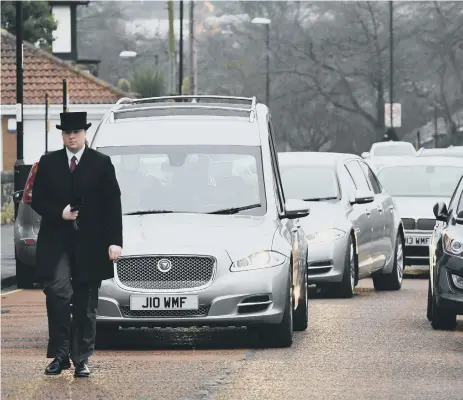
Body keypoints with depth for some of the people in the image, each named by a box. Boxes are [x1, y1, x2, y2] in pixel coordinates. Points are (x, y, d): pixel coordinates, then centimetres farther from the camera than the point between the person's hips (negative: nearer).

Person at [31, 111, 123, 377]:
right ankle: (60, 355, -9)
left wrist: (115, 241, -7)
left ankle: (82, 359, 12)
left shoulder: (102, 164, 2)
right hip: (56, 242, 0)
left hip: (90, 244, 0)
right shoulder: (48, 163, 8)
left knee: (86, 305, 4)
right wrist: (59, 213, -10)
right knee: (58, 292, -17)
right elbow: (38, 200, 9)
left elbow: (113, 205, 0)